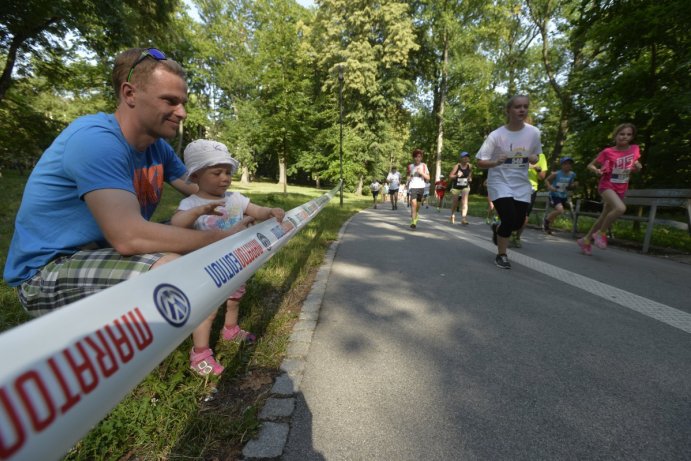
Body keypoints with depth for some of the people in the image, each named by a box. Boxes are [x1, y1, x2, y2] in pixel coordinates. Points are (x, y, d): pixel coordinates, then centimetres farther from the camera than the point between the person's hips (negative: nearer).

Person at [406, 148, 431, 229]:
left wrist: (421, 173, -12)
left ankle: (415, 215, 42)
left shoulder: (424, 166, 4)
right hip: (413, 187, -2)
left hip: (421, 187, 2)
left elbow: (428, 178, 3)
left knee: (418, 204, 13)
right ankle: (413, 222, -20)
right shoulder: (410, 166, 5)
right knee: (413, 203, -17)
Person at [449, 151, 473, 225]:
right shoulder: (457, 166, -13)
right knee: (455, 202, 12)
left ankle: (463, 218, -24)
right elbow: (450, 176, -13)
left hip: (465, 186, 1)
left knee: (465, 201, -17)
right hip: (456, 186, -1)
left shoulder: (470, 166, -3)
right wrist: (457, 175, -29)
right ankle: (453, 215, 36)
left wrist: (470, 178, 3)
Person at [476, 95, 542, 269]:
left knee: (518, 223, 2)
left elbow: (535, 157, 13)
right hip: (499, 182, -4)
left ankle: (497, 228, 38)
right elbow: (480, 161, -12)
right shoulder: (496, 135, -12)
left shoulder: (534, 133, -1)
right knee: (509, 220, -14)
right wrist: (496, 162, -31)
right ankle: (501, 255, 8)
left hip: (521, 184, 4)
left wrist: (533, 159, -11)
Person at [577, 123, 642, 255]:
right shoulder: (608, 152, -9)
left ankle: (586, 240, 24)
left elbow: (634, 168, 18)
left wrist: (638, 167, -6)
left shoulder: (635, 149, 4)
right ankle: (600, 233, -10)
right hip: (607, 186, -5)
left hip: (621, 189, 5)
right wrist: (596, 170, -25)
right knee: (620, 208, -31)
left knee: (604, 217, 10)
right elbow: (590, 165, -3)